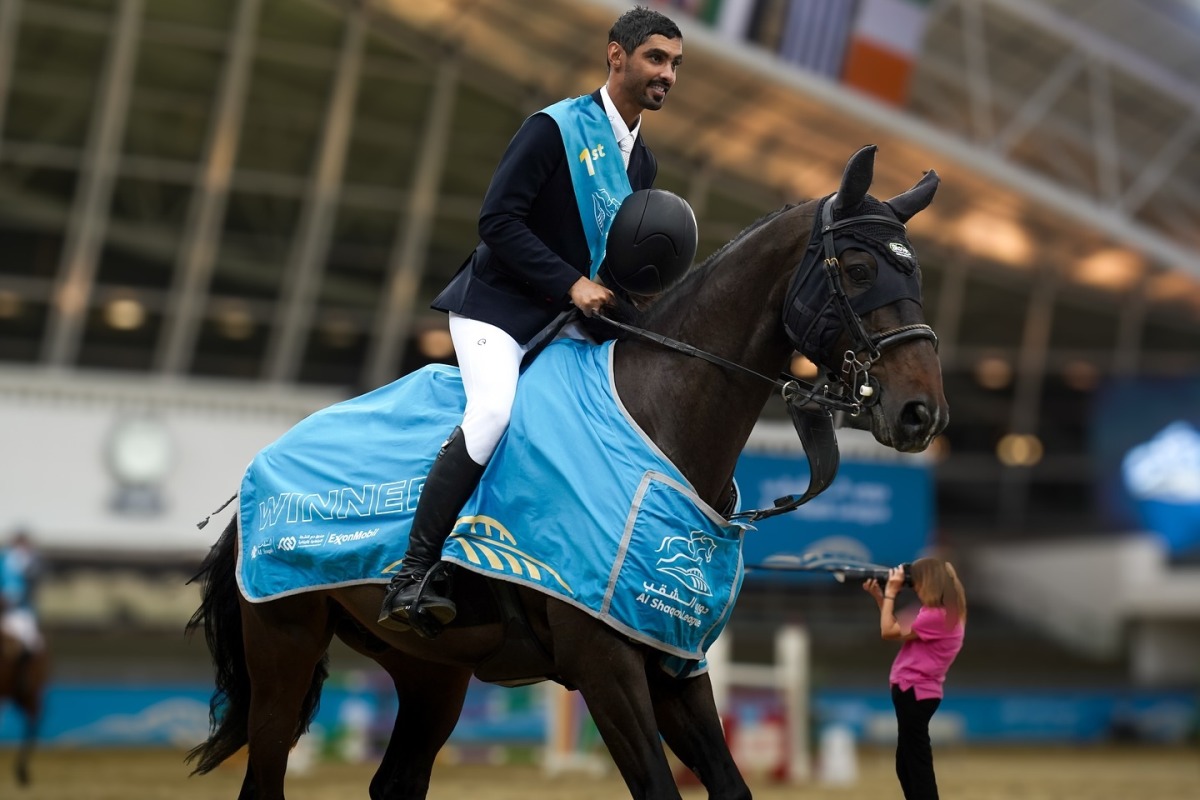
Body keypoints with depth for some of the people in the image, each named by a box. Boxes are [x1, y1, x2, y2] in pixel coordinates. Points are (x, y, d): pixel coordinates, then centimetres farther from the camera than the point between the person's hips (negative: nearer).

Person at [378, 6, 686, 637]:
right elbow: (497, 220, -18)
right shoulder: (554, 128, -10)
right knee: (493, 408, -31)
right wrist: (571, 284, -22)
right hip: (497, 305, -9)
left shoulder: (641, 164, 14)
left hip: (567, 320, 9)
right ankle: (413, 577, -30)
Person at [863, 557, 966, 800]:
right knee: (907, 764, 17)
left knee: (917, 764, -8)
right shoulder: (942, 613, 12)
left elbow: (889, 632, -16)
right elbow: (898, 630, 15)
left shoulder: (936, 616, -21)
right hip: (914, 691, 11)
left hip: (914, 693, -11)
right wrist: (879, 596, 9)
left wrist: (890, 593, -7)